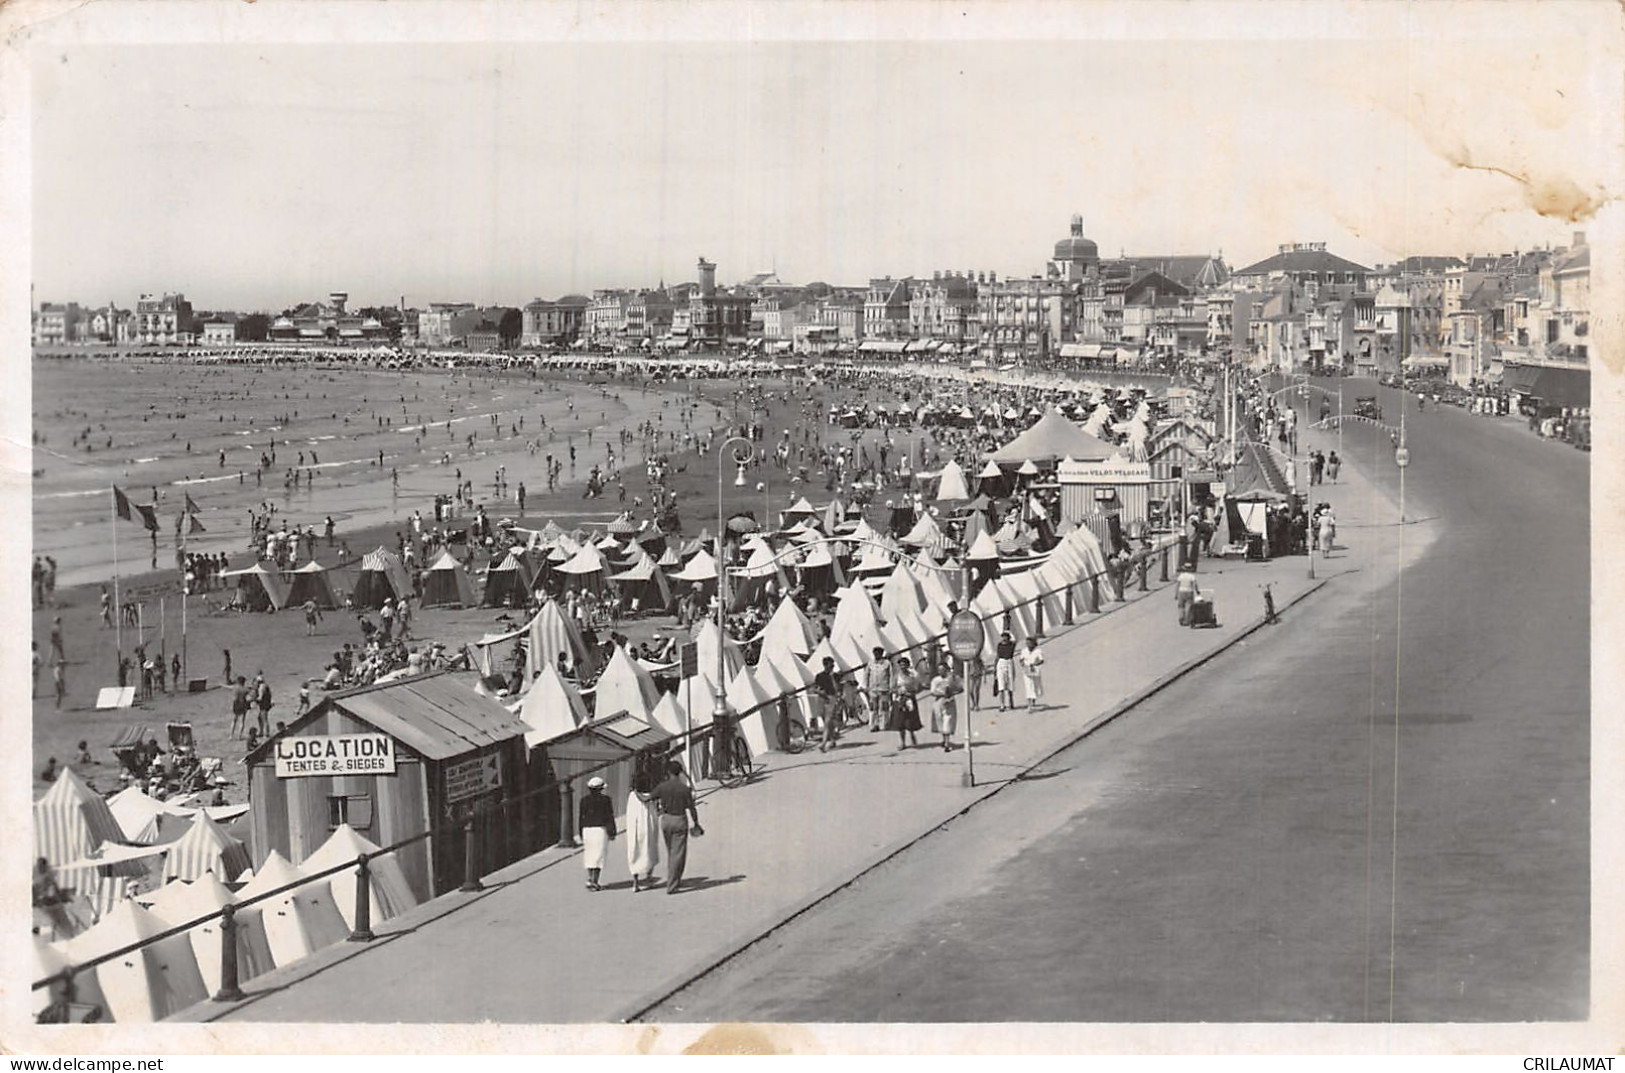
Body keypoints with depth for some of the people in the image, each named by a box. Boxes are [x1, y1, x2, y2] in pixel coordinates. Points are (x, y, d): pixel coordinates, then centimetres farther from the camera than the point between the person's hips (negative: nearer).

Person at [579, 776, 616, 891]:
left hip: (587, 830, 3)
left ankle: (590, 878, 7)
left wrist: (581, 835, 11)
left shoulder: (584, 800, 5)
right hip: (601, 830, -3)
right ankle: (594, 882, -5)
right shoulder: (605, 799, -3)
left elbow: (582, 818, 6)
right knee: (599, 856, 0)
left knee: (589, 856, 14)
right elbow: (610, 817, -4)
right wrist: (612, 833, 0)